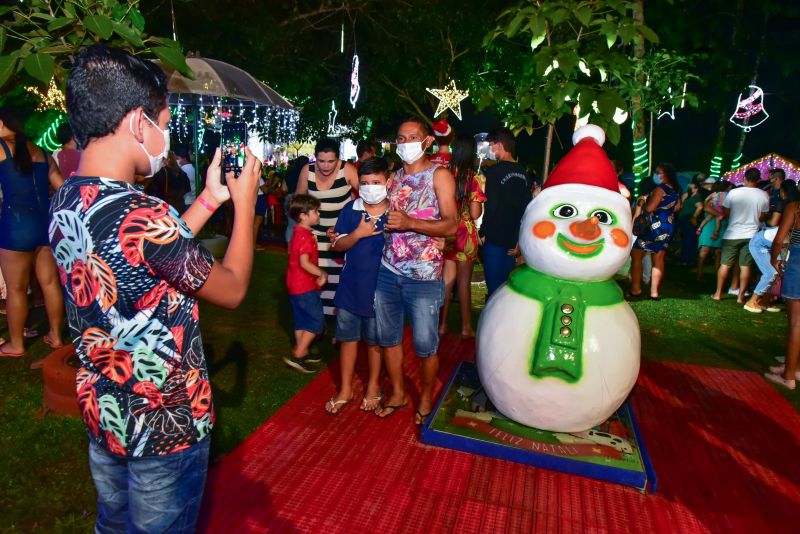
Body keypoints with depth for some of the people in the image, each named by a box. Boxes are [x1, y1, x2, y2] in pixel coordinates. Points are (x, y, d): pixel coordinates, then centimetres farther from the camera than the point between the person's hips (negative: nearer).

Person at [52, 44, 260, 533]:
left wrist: (210, 199, 7)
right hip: (165, 424, -7)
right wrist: (245, 202, -6)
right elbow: (232, 289, -16)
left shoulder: (66, 202, -3)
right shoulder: (144, 216, -30)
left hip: (103, 413, 8)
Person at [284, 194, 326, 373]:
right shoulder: (305, 236, -21)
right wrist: (322, 273, -17)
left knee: (302, 319, 17)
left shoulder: (298, 233, 10)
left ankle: (302, 352, 28)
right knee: (317, 320, -3)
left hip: (296, 284, 10)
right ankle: (297, 355, 0)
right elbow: (305, 263, -28)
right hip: (305, 286, -10)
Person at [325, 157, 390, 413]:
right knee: (347, 338, 14)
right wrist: (358, 233, -17)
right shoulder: (350, 210, -2)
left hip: (379, 289, -2)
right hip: (350, 287, 2)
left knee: (375, 341, 14)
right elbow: (337, 245, -3)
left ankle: (373, 386, 36)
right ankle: (345, 389, 32)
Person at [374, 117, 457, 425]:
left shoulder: (439, 175, -2)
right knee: (388, 337, 13)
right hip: (388, 271, 5)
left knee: (425, 345, 3)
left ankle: (426, 399, 25)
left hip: (423, 276, -5)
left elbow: (451, 225, -12)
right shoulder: (394, 177, 13)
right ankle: (397, 394, 31)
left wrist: (410, 222, -24)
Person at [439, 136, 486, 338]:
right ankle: (466, 327, 17)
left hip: (446, 232, 3)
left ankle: (442, 324, 20)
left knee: (447, 278, 13)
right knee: (464, 280, 7)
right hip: (465, 234, -3)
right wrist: (480, 200, 5)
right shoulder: (474, 178, -11)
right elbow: (475, 214, -13)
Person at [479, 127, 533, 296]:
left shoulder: (493, 171, -11)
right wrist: (520, 240, 14)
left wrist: (482, 233, -4)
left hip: (494, 238, -6)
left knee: (494, 286, 1)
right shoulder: (524, 174, 8)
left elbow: (490, 206, -15)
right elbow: (527, 207, 9)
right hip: (513, 240, 6)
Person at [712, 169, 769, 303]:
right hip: (751, 235, 1)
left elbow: (725, 213, -3)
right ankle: (741, 296, 8)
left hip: (732, 234, -1)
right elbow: (762, 217, 4)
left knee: (725, 265, 7)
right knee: (745, 266, 6)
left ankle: (718, 293, 12)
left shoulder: (734, 192, -10)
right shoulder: (764, 196, -4)